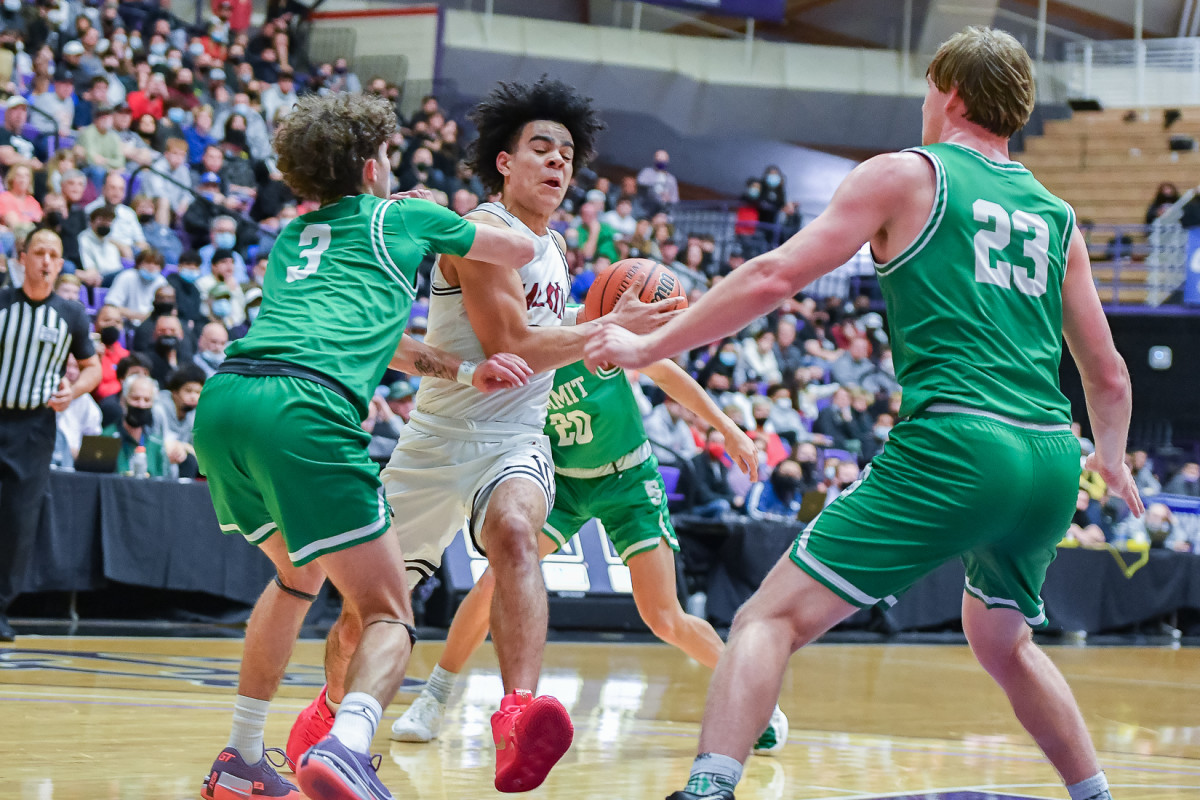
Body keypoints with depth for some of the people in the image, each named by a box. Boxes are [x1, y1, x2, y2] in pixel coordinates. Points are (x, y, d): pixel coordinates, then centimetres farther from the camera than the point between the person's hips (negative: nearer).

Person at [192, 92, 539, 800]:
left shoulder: (291, 239, 34)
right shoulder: (402, 217, 20)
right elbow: (522, 251, 34)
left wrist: (464, 371, 31)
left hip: (222, 401, 6)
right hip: (303, 409, -6)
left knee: (299, 574, 31)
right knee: (389, 617, -3)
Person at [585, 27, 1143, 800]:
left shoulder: (905, 176, 6)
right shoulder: (1057, 216, 20)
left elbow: (774, 278, -1)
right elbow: (1108, 375, 22)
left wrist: (648, 346, 8)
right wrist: (1112, 458, 42)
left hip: (952, 447, -6)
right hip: (1052, 458, 6)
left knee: (774, 618, -7)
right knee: (1001, 639, 32)